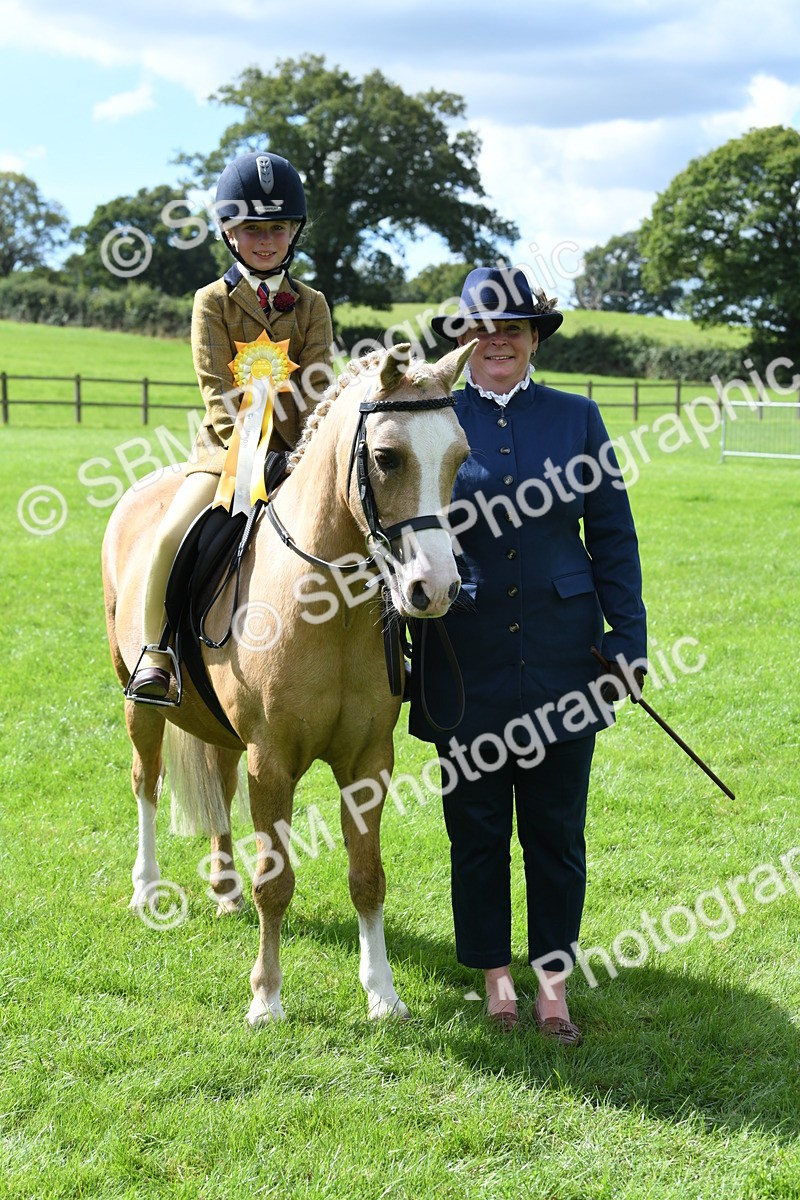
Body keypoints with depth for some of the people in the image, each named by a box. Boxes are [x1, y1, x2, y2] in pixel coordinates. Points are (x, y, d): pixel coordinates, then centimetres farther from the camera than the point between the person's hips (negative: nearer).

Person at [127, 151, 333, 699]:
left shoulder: (312, 305, 9)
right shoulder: (213, 301, 3)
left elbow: (317, 387, 0)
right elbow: (218, 391, -6)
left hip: (298, 449, 2)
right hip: (228, 445, -2)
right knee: (173, 535, -25)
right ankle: (154, 650, -8)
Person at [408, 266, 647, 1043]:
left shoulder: (576, 418, 4)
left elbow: (613, 536, 6)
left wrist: (628, 638, -1)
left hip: (560, 652, 0)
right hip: (467, 658, 0)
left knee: (556, 826, 6)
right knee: (476, 826, 8)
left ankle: (553, 980, 17)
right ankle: (494, 975, 22)